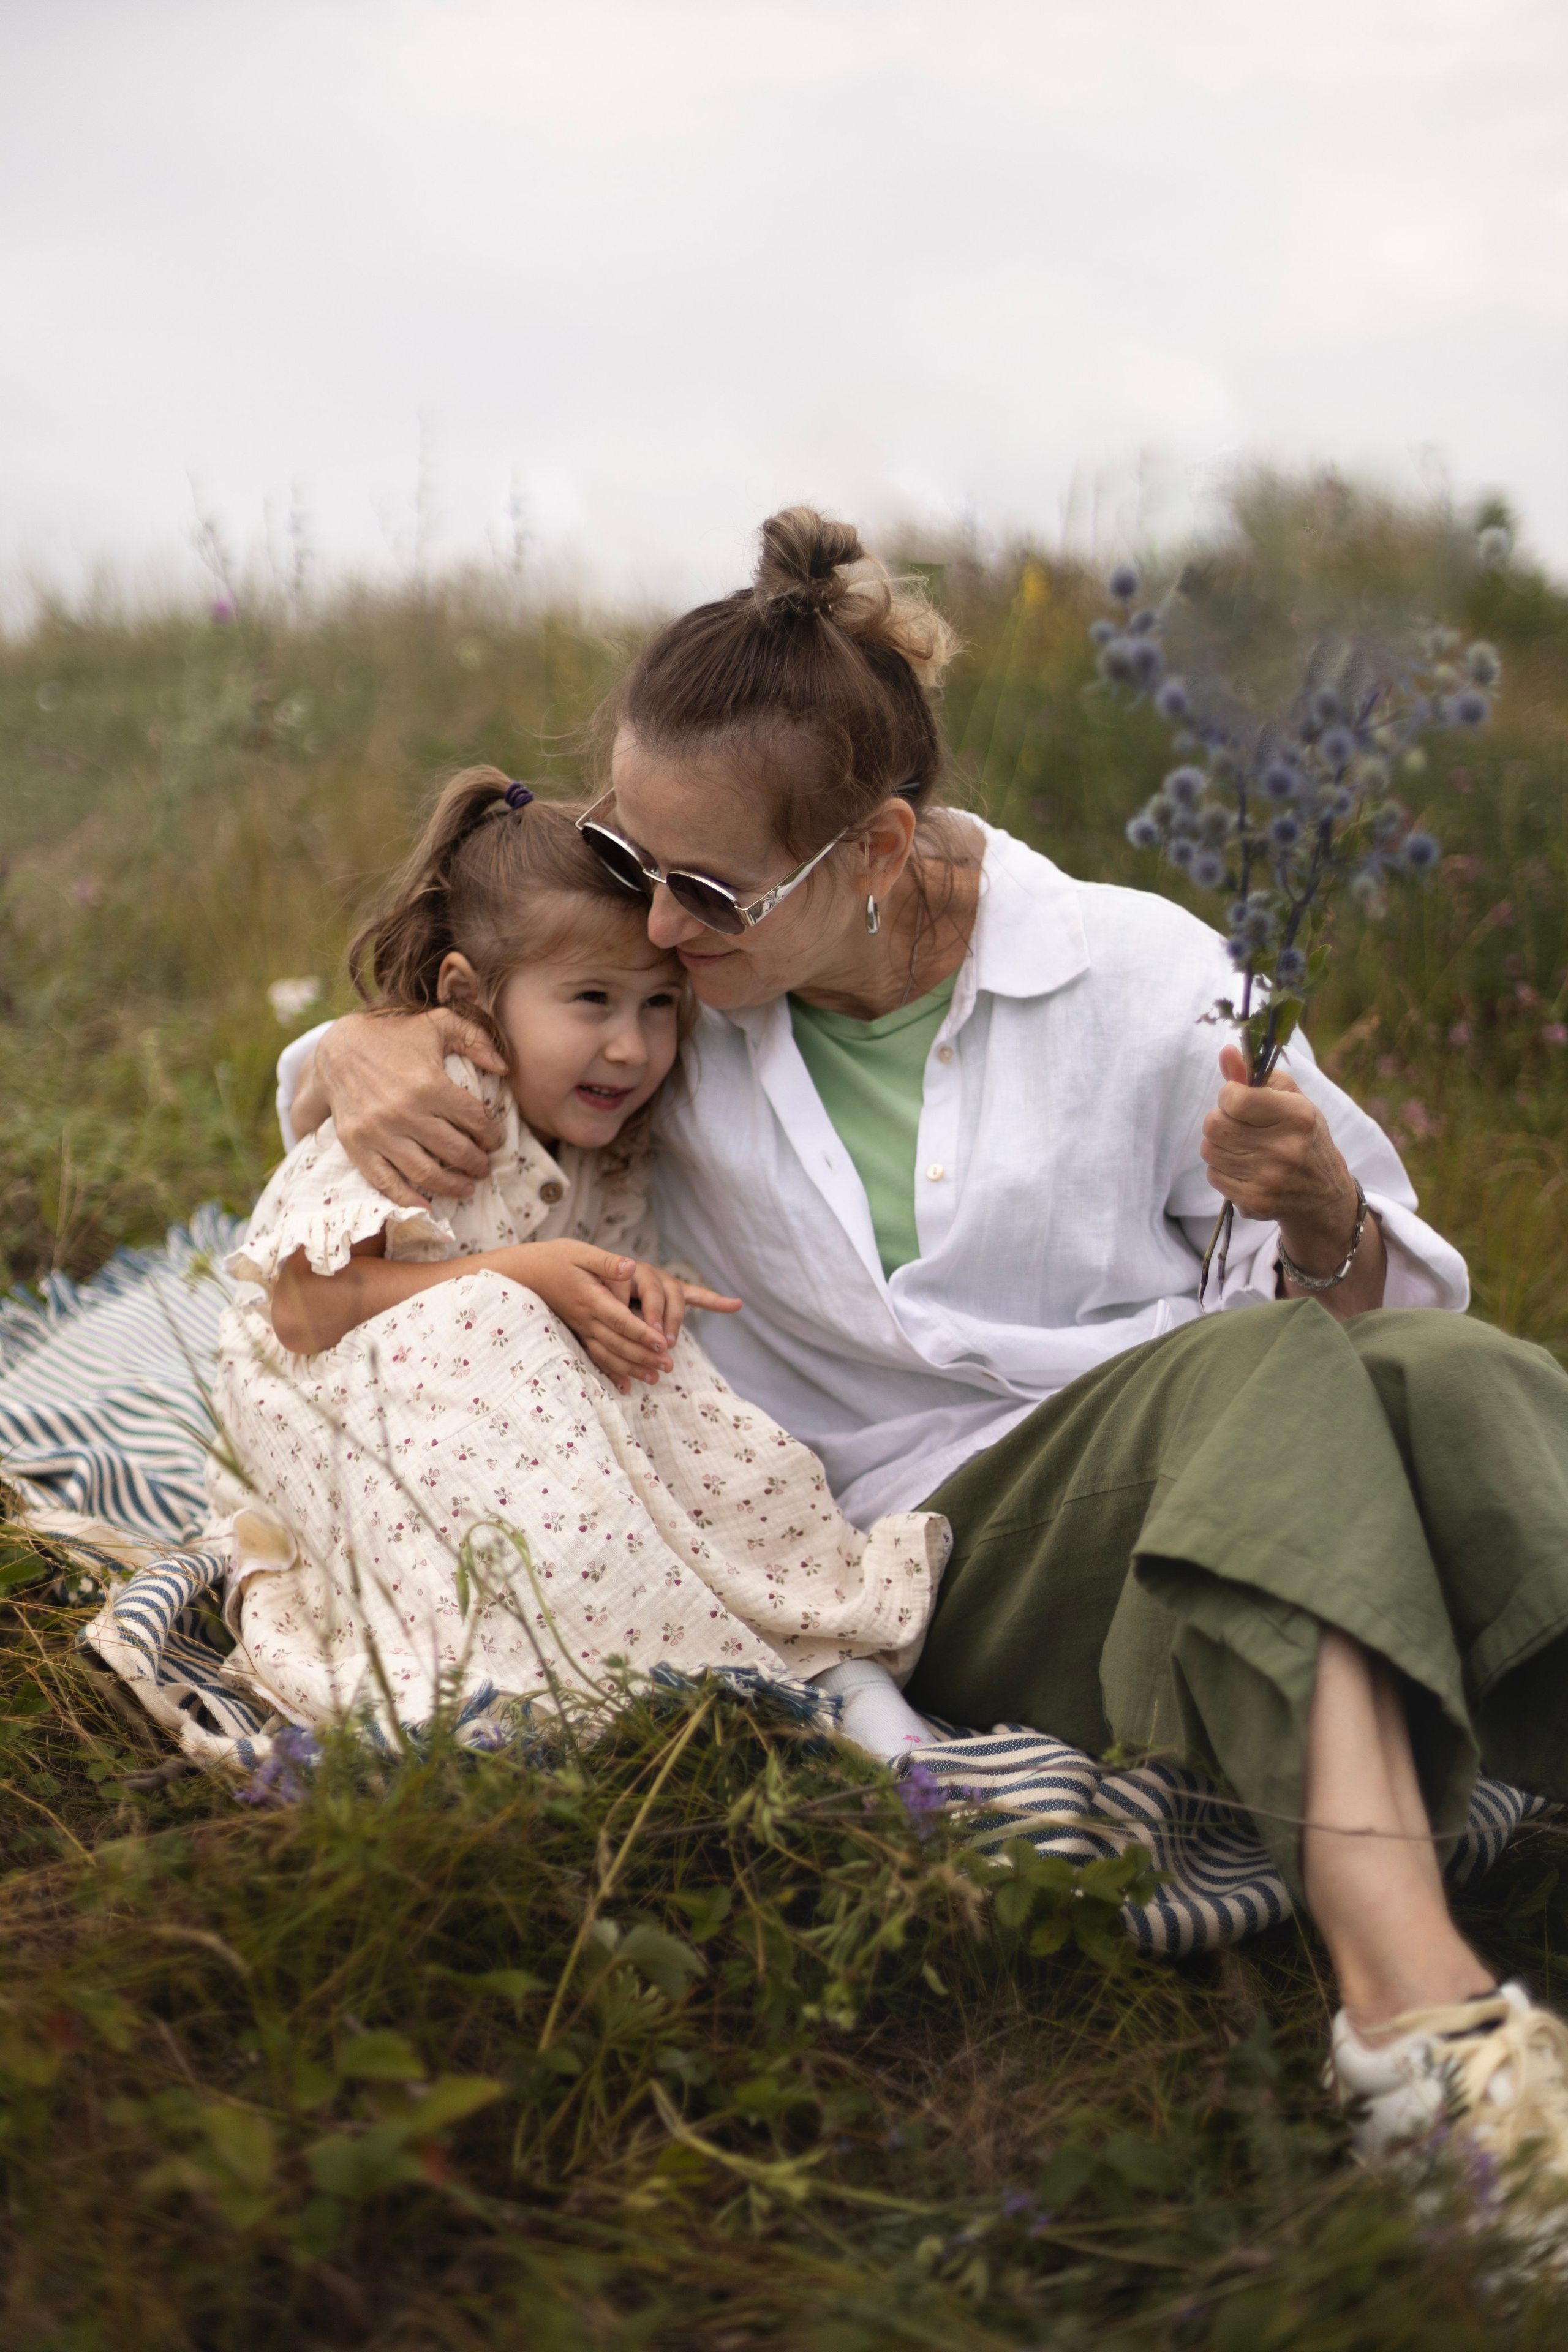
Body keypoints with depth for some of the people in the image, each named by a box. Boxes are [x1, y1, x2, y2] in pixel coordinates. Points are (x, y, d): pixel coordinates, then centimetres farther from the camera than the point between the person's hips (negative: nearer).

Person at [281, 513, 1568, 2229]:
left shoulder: (1136, 976, 0)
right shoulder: (671, 996, 4)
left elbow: (1367, 1292, 8)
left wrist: (1321, 1219, -16)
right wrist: (363, 1055, -7)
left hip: (1232, 1502, 2)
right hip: (933, 1554, -1)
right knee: (1262, 1374, -34)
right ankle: (1419, 2009, -51)